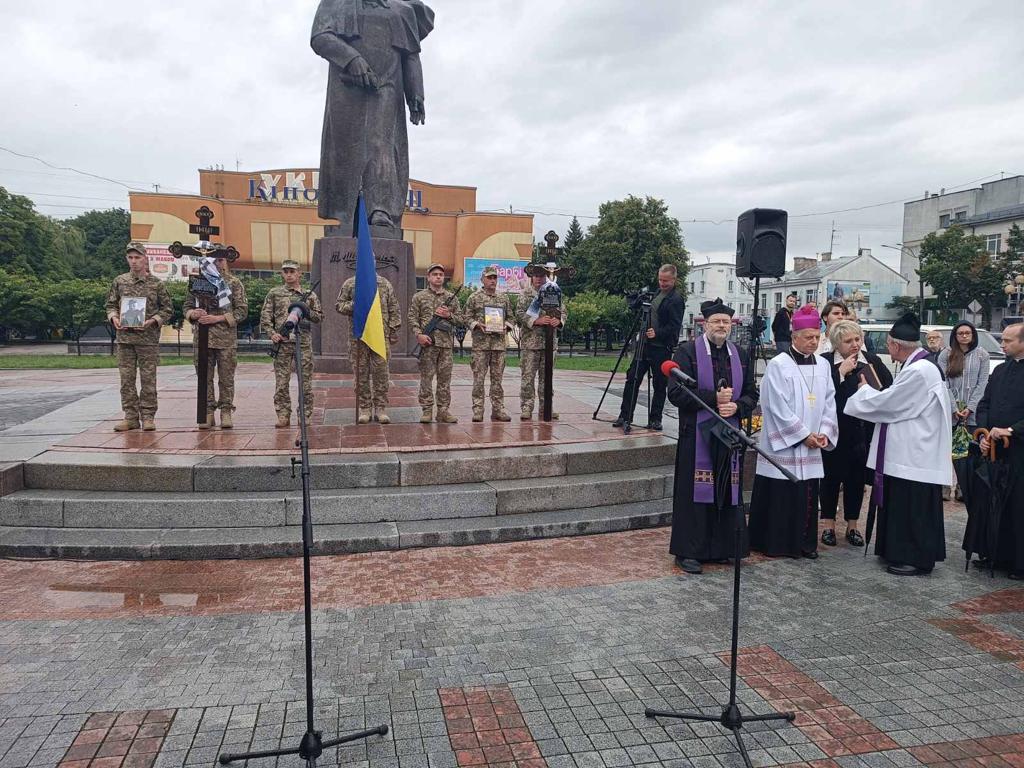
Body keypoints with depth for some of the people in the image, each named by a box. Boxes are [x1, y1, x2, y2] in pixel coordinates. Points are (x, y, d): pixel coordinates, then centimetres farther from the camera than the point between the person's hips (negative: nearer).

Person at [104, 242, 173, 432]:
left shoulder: (156, 284, 2)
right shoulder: (119, 282, 9)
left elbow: (168, 309, 4)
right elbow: (110, 305, 16)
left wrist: (152, 321, -11)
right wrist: (114, 318, -4)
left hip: (148, 338, -2)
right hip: (124, 337, 3)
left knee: (148, 379, 0)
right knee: (126, 379, 5)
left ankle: (148, 416, 8)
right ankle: (130, 416, 12)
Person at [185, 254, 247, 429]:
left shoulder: (234, 283, 4)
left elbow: (242, 311, -2)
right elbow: (187, 306, 15)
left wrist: (218, 318, -13)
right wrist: (193, 314, -9)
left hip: (227, 338, -2)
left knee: (226, 377, 2)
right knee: (204, 377, 5)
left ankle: (226, 412, 11)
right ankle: (208, 412, 13)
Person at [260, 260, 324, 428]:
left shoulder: (309, 295, 13)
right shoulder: (274, 293, 11)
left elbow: (320, 316, 12)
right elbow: (265, 316, 7)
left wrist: (305, 311, -6)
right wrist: (271, 333, -7)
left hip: (304, 342, 0)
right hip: (282, 342, 0)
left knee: (305, 381, 1)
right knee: (281, 382, 0)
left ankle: (305, 415, 9)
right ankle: (283, 415, 7)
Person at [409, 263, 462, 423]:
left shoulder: (451, 297, 14)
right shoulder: (419, 297, 6)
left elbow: (460, 319, 15)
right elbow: (412, 318, 1)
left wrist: (448, 315, -4)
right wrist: (419, 334, -12)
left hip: (446, 343, 3)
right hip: (427, 343, -2)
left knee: (445, 379, 4)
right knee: (426, 378, -2)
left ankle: (443, 411, 9)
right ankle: (427, 411, 4)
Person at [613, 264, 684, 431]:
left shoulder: (676, 300, -9)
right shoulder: (657, 293, 15)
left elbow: (674, 327, -15)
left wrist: (657, 334, -26)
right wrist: (643, 332, 10)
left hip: (662, 348, -7)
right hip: (645, 344, 7)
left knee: (660, 385, 3)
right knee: (632, 378, 3)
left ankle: (655, 419, 12)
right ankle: (625, 415, 9)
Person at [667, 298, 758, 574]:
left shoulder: (740, 355, 12)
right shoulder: (687, 352, -4)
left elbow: (751, 393, 13)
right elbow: (676, 392, -13)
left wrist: (736, 406, -8)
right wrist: (714, 398, -17)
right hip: (696, 434, -5)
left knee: (726, 489, 8)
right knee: (695, 491, -1)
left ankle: (724, 546, 20)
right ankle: (688, 550, 8)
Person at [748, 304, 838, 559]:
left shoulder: (823, 366, 9)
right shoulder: (778, 365, -9)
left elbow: (829, 403, 11)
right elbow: (778, 408, -13)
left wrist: (825, 432, -4)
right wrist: (804, 435, -12)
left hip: (811, 447, 6)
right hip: (783, 444, -5)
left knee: (808, 495, 10)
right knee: (780, 495, 0)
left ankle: (805, 543, 22)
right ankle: (777, 543, 12)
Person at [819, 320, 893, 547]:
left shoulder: (872, 361, 4)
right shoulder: (825, 362, -6)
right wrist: (841, 372, -19)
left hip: (863, 432, 3)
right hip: (834, 431, -3)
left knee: (857, 479, 10)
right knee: (831, 477, 6)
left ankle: (852, 525, 23)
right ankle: (829, 525, 18)